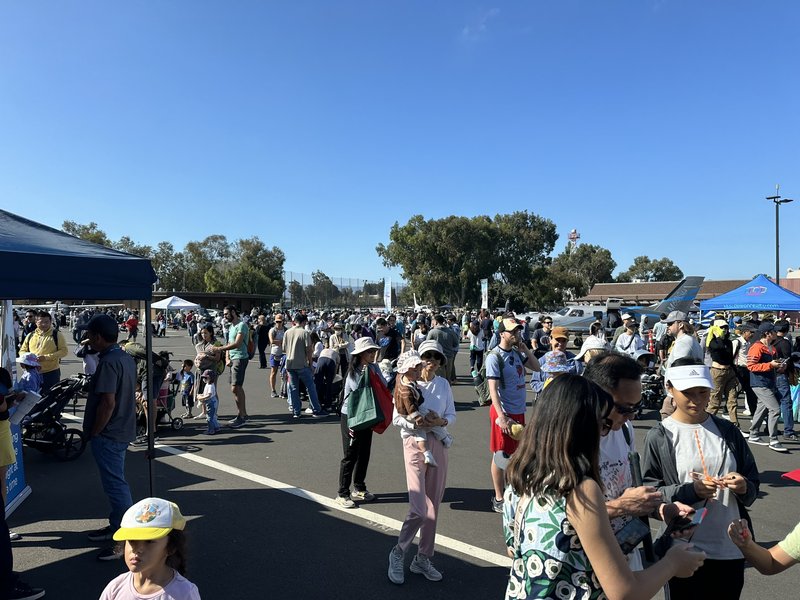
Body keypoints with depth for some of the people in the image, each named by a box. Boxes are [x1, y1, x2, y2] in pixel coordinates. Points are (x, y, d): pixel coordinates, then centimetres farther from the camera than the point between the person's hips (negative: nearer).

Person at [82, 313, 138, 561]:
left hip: (108, 435, -10)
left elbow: (108, 403, -26)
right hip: (123, 430, 10)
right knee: (116, 482, 20)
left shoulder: (108, 362, -21)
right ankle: (116, 526, 34)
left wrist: (93, 432, -14)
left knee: (116, 485, -3)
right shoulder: (126, 357, 8)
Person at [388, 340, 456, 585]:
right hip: (415, 443, -4)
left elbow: (452, 414, 7)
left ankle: (423, 559, 27)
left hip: (439, 444, 4)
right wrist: (417, 424, -22)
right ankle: (398, 553, 15)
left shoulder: (444, 384, 4)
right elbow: (397, 418, -7)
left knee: (433, 507, 11)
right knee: (419, 508, -10)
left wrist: (441, 422, -13)